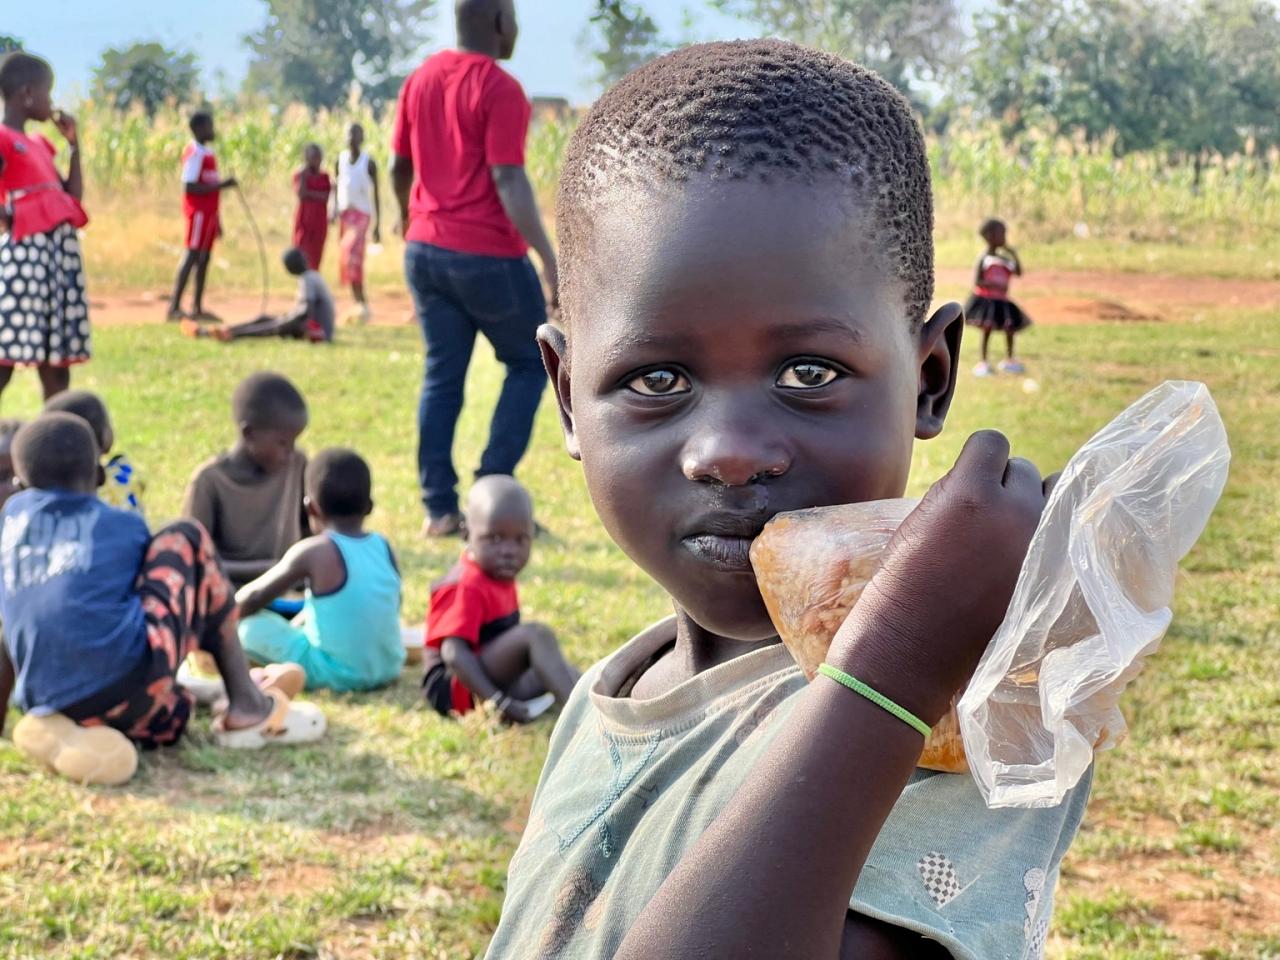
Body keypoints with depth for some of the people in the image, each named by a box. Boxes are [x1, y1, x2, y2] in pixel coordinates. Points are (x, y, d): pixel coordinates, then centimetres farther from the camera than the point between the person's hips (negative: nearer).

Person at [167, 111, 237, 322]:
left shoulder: (207, 153, 16)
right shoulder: (194, 153, -14)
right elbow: (190, 187, -21)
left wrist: (217, 219, 21)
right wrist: (221, 185, -23)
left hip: (208, 213, 9)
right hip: (198, 212, -9)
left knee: (204, 258, 11)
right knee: (192, 256, -11)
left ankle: (197, 308, 16)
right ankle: (174, 307, -12)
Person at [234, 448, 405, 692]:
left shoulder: (313, 552, -13)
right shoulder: (384, 547, 2)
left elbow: (252, 599, -7)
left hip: (337, 672, -6)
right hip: (389, 667, 6)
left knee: (250, 626, -1)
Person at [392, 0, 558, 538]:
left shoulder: (421, 80, 8)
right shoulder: (500, 90, -13)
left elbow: (399, 167, 15)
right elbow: (508, 181, -20)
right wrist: (549, 260, -22)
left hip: (426, 251, 7)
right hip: (487, 255, -6)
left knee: (442, 376, 10)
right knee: (530, 362, 11)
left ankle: (439, 509, 8)